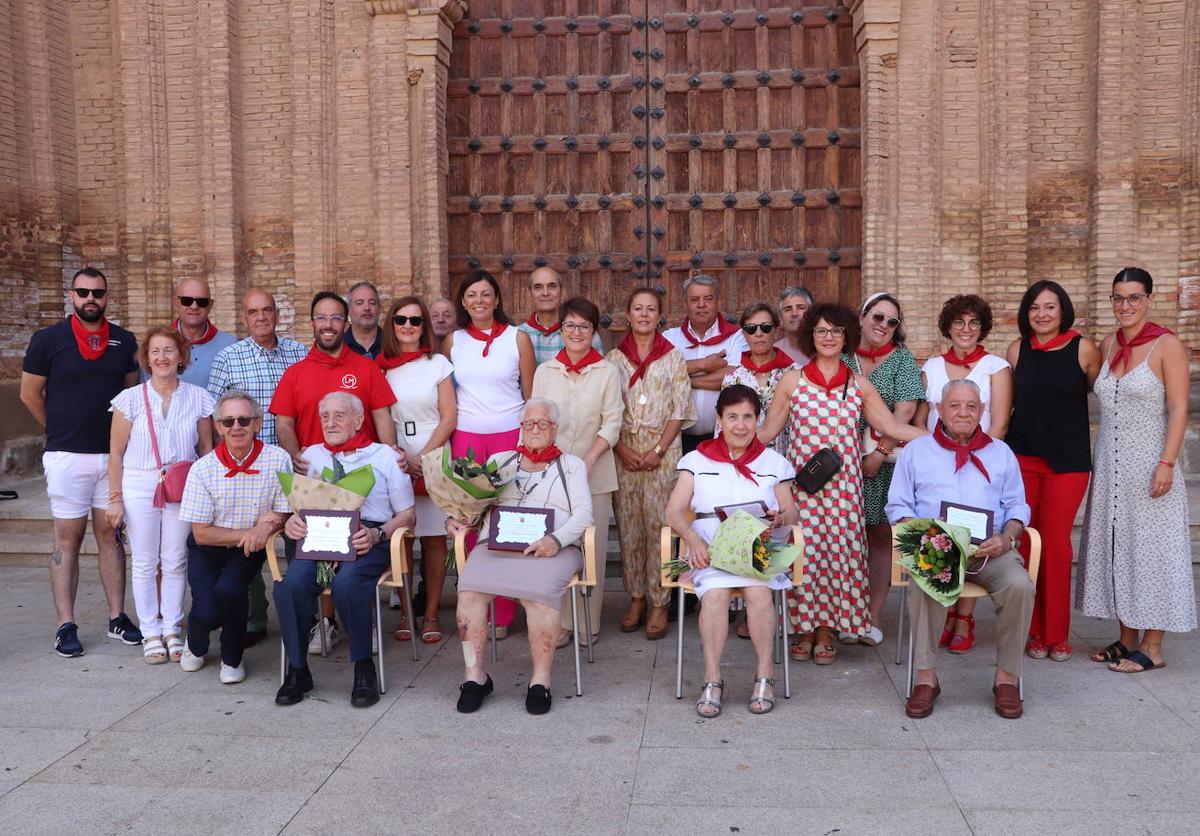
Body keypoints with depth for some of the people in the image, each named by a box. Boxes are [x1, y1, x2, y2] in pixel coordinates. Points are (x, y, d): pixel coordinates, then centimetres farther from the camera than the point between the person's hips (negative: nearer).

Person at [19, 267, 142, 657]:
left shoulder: (124, 342, 6)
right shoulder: (47, 340, -2)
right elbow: (30, 394, 6)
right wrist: (63, 431, 13)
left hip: (114, 454, 3)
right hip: (67, 457, -3)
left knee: (111, 535, 9)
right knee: (68, 539, 2)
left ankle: (117, 618, 15)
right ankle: (66, 626, 7)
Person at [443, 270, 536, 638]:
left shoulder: (518, 338, 3)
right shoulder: (453, 341, 9)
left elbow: (532, 394, 7)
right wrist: (444, 436, 8)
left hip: (510, 436, -1)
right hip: (465, 438, 2)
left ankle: (503, 614, 5)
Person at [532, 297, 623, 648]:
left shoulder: (607, 372, 3)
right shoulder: (544, 371, 9)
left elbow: (612, 423, -1)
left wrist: (589, 461, -14)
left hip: (595, 473, -1)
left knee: (593, 546, 1)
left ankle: (588, 624, 12)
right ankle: (558, 623, 9)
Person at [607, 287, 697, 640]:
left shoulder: (673, 357, 4)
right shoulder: (614, 358, 8)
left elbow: (679, 410, 0)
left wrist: (657, 450, -9)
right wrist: (623, 449, -7)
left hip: (663, 450, -2)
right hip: (624, 450, 2)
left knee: (659, 525, -3)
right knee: (628, 525, 4)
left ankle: (660, 603, 4)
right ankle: (636, 597, 15)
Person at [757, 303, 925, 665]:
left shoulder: (859, 386, 8)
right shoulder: (792, 381, 3)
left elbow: (892, 427, 8)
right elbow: (767, 431, 5)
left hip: (842, 484, 1)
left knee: (838, 548, 0)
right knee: (804, 550, -2)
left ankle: (827, 631, 15)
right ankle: (805, 629, 13)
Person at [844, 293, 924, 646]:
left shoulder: (902, 359, 4)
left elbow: (906, 409, -6)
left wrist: (880, 452, -13)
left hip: (886, 461, -1)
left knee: (881, 537, 3)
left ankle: (874, 617, 9)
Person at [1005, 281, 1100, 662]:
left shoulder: (1083, 348, -2)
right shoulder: (1018, 349, 5)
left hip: (1068, 460, -2)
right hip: (1021, 456, 2)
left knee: (1055, 545, 0)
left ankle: (1056, 634, 15)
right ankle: (1033, 631, 15)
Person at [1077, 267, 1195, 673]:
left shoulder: (1167, 346, -8)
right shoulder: (1107, 346, 8)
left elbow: (1179, 409, -11)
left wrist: (1166, 463, -18)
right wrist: (1094, 461, 10)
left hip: (1147, 465, -6)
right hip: (1109, 463, 6)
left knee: (1149, 549, 0)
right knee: (1116, 548, 10)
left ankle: (1152, 648, 9)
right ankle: (1127, 638, 21)